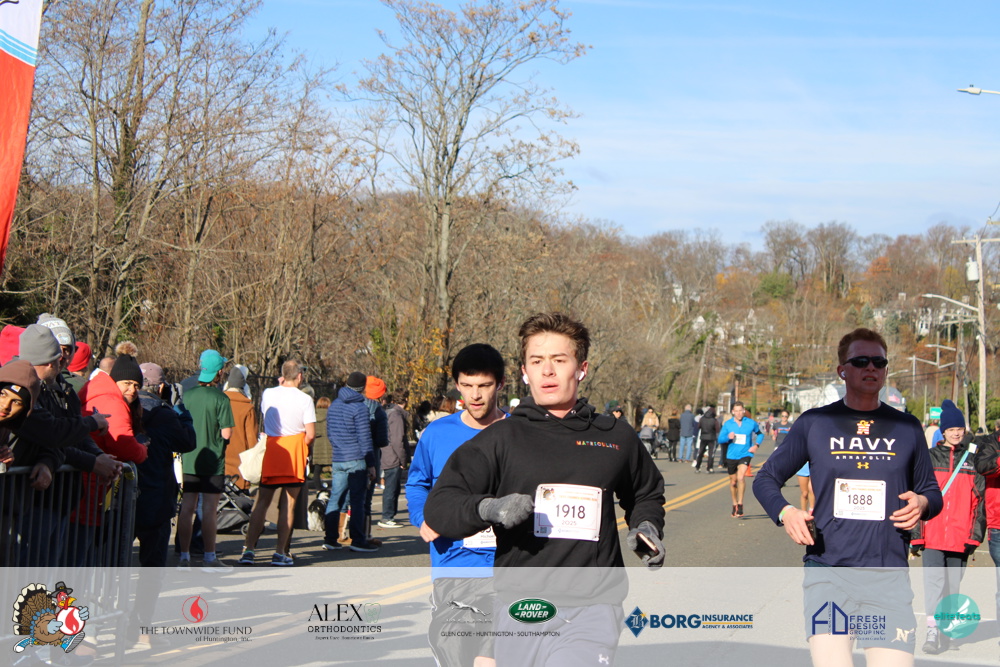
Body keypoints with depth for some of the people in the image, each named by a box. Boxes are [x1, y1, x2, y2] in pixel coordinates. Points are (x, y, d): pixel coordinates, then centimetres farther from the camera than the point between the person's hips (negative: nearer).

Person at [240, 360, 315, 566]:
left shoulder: (268, 394, 2)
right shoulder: (304, 399, -7)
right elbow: (310, 435, -10)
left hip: (271, 452, 3)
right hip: (295, 454, -3)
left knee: (262, 502, 9)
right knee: (288, 504, 3)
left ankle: (248, 549, 2)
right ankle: (280, 552, 2)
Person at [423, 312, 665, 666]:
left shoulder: (617, 439, 12)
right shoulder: (501, 439, 6)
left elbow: (647, 494, 31)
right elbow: (438, 507, -1)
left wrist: (647, 528, 9)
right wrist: (488, 508, -20)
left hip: (593, 611, -1)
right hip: (520, 607, 1)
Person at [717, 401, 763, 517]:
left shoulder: (751, 423, -2)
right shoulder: (728, 424, 0)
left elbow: (760, 434, 16)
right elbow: (720, 439, 2)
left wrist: (756, 445, 0)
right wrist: (728, 437, -19)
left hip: (745, 455, -3)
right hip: (731, 456, 3)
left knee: (741, 477, -24)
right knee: (733, 482, 12)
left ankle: (740, 504, -15)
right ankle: (734, 504, 32)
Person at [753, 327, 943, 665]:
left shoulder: (907, 428, 10)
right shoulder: (814, 423, 6)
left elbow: (931, 490, 19)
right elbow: (766, 478, 13)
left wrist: (923, 503, -4)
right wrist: (785, 512, -6)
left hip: (889, 577, 2)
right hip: (827, 573, -1)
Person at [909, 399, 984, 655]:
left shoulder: (972, 461, 10)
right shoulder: (929, 458, 5)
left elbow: (979, 500, 11)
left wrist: (975, 535, 3)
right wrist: (914, 535, -1)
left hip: (960, 535, 2)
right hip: (932, 535, -2)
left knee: (953, 584, 8)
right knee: (934, 580, -12)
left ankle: (946, 631, 19)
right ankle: (933, 632, -15)